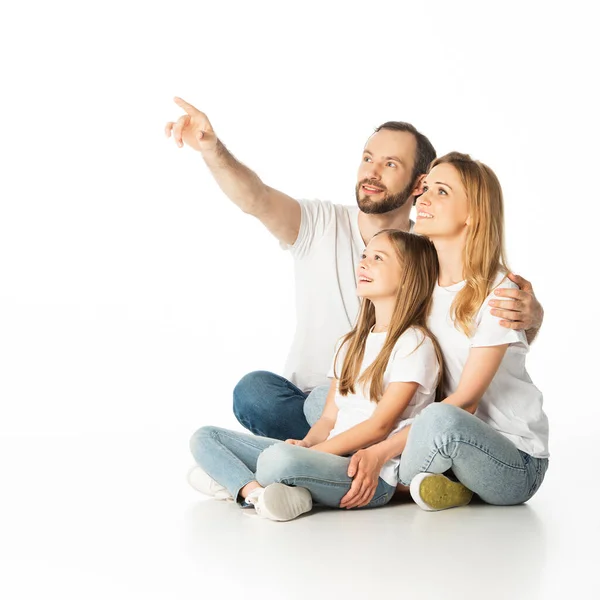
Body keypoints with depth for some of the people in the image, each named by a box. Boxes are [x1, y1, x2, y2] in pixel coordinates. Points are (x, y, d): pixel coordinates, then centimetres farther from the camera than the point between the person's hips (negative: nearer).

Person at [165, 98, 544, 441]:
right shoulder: (320, 225, -3)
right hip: (307, 399, 2)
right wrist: (212, 149, -43)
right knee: (253, 390, -29)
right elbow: (255, 199, -23)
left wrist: (529, 313, -34)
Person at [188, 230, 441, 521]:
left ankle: (236, 481, -12)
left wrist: (312, 452, -14)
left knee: (281, 457, -40)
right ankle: (258, 492, -24)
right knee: (205, 438, -1)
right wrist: (306, 444, -5)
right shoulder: (351, 343, 23)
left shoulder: (414, 344, -4)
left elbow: (380, 425, -10)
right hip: (332, 459, 8)